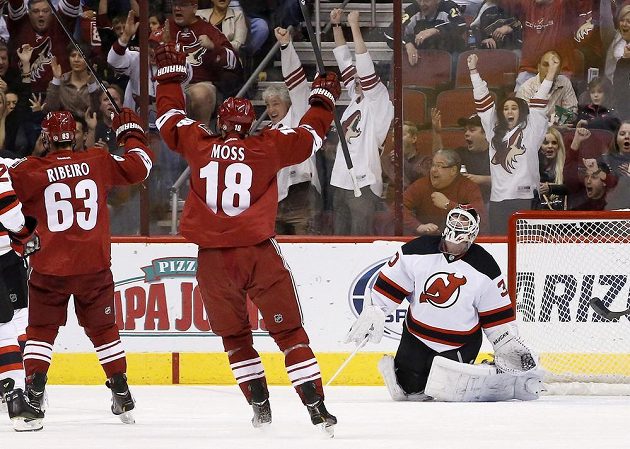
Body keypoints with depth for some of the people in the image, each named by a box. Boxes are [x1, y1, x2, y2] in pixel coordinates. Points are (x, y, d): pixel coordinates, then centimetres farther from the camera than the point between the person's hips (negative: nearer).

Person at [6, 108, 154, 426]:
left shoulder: (30, 171, -8)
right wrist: (130, 132, 24)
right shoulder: (98, 162, -1)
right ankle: (122, 396, 14)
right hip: (93, 267, 2)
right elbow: (139, 165, 9)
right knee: (103, 328, 14)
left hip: (49, 268, -2)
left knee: (41, 329, 9)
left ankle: (34, 393, -2)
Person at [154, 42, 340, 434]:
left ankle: (260, 405, 14)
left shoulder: (198, 144, 2)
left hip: (213, 261, 1)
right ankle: (317, 408, -2)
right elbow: (309, 135, 8)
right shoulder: (267, 148, -2)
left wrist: (171, 73, 32)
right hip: (259, 254, -1)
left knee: (235, 336, 18)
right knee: (289, 331, 4)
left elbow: (171, 118, 19)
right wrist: (324, 97, 24)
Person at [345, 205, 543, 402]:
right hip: (417, 337, 2)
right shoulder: (417, 251, -11)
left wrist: (509, 346, -6)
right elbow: (389, 285, -2)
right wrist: (373, 314, -5)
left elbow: (498, 314, -6)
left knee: (445, 389, -13)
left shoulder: (484, 268, -13)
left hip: (462, 343, -2)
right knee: (410, 387, -3)